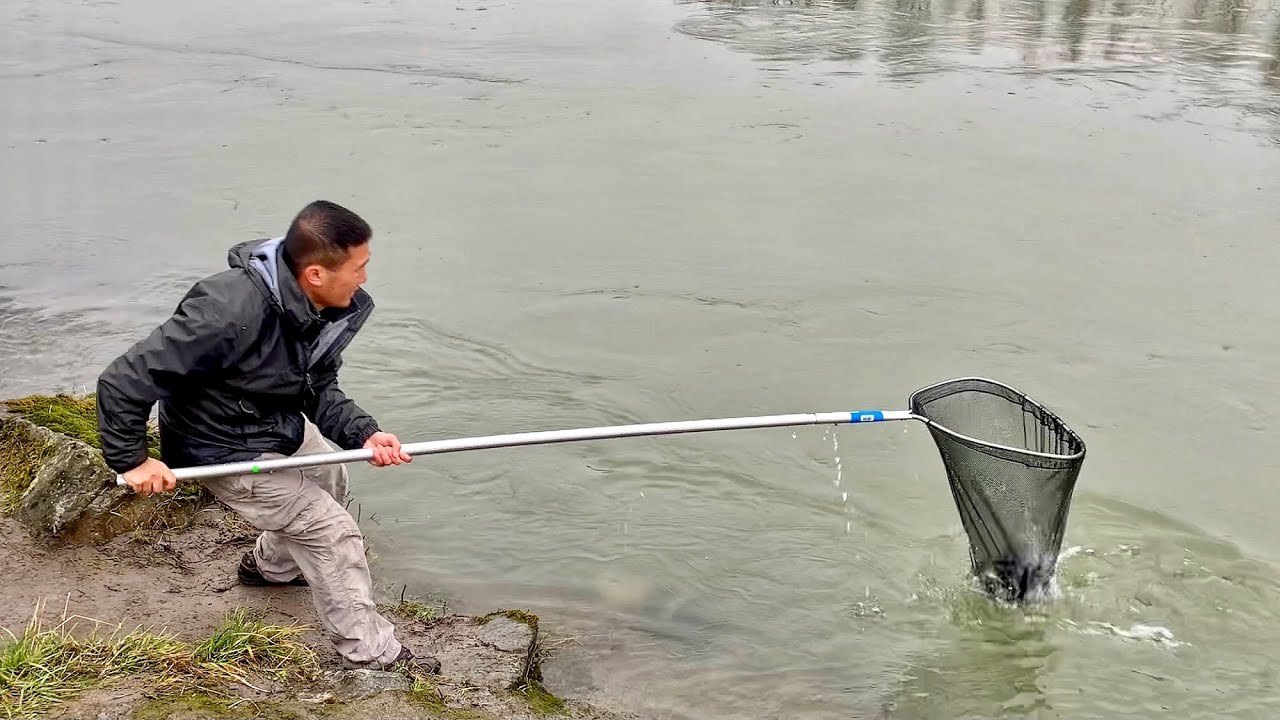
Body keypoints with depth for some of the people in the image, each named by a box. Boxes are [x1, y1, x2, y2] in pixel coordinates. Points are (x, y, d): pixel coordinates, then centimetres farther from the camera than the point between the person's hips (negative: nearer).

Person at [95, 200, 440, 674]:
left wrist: (363, 433, -18)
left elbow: (320, 391, -1)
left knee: (329, 480, 30)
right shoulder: (230, 311, -38)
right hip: (225, 450, -9)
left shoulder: (326, 310, -12)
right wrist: (130, 460, -24)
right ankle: (370, 653, 10)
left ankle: (270, 566, 57)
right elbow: (125, 379, -32)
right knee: (331, 531, -7)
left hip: (281, 428, 9)